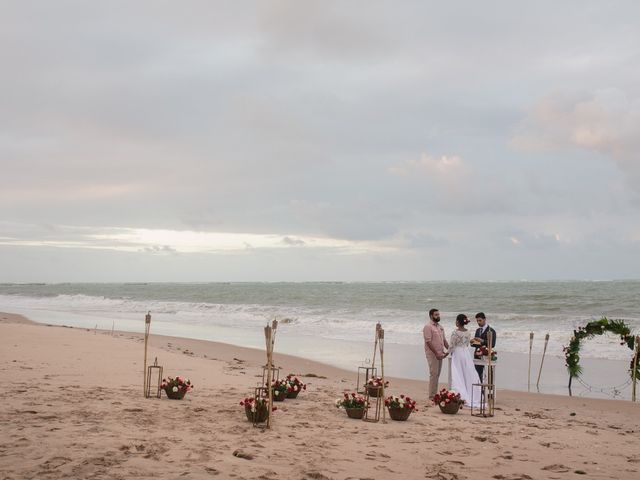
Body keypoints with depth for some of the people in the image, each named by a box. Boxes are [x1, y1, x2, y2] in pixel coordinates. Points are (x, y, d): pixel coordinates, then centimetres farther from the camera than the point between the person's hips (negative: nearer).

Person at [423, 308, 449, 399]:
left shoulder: (440, 326, 15)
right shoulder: (428, 327, -11)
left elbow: (444, 339, 20)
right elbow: (428, 341, -17)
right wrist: (436, 353, -20)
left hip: (439, 354, 8)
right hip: (432, 354, -8)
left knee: (437, 374, 9)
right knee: (434, 374, -8)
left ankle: (434, 394, 15)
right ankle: (432, 395, -5)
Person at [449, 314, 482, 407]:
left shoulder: (455, 332, -15)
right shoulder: (468, 332, 3)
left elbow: (451, 346, -10)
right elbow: (467, 344, 12)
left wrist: (449, 352, 10)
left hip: (457, 354, -6)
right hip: (467, 353, 6)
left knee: (458, 377, 0)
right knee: (469, 375, 10)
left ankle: (462, 398, -3)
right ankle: (473, 398, 13)